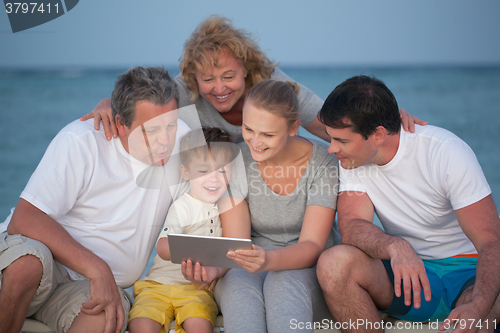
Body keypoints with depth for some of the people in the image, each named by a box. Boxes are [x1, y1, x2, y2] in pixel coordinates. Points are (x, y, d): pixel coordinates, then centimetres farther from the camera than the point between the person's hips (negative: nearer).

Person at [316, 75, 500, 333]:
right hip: (404, 272, 4)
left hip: (466, 272, -4)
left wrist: (478, 307, -40)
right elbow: (351, 227, -16)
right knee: (334, 262, -27)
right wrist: (395, 247, -40)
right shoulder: (352, 158, -4)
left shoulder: (446, 152, -17)